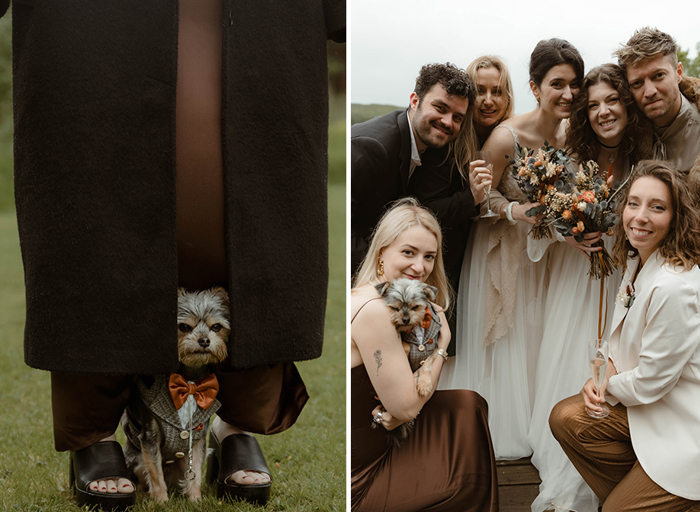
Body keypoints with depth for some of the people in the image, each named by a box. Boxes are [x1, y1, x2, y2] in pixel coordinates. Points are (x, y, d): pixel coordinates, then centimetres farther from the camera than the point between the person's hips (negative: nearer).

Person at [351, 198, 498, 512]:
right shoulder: (373, 309, -24)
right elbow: (406, 406, -19)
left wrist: (393, 412, -13)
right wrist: (441, 343, -10)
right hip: (358, 479, -9)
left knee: (468, 403, 7)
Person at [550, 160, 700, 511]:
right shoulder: (636, 262, 1)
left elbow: (650, 381, -23)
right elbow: (623, 340, 14)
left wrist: (609, 386, -4)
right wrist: (603, 377, -5)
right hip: (651, 404, 9)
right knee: (565, 418, 3)